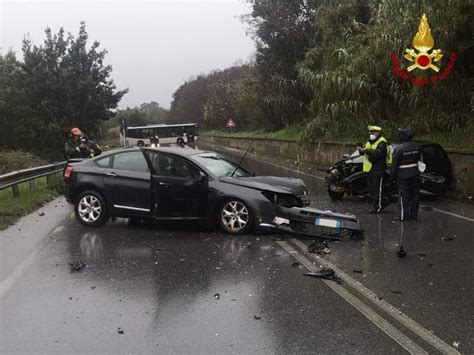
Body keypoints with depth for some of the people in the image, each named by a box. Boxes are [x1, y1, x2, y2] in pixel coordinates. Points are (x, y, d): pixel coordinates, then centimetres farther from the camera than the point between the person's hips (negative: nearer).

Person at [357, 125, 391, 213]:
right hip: (370, 168, 9)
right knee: (371, 188, 14)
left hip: (378, 169, -9)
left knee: (377, 189, -5)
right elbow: (367, 152, 15)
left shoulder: (382, 142, -12)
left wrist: (366, 150, -34)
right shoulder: (370, 142, 17)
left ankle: (377, 207, 3)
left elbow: (377, 153, -27)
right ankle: (384, 200, 27)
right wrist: (361, 150, -7)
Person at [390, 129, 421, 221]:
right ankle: (413, 214, 19)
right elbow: (419, 159, 14)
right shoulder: (416, 146, 2)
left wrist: (392, 176, -5)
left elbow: (394, 164, -14)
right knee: (414, 194, 12)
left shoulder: (398, 148, -17)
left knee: (404, 196, 1)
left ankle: (404, 216, 3)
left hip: (403, 175, -6)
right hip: (415, 173, 6)